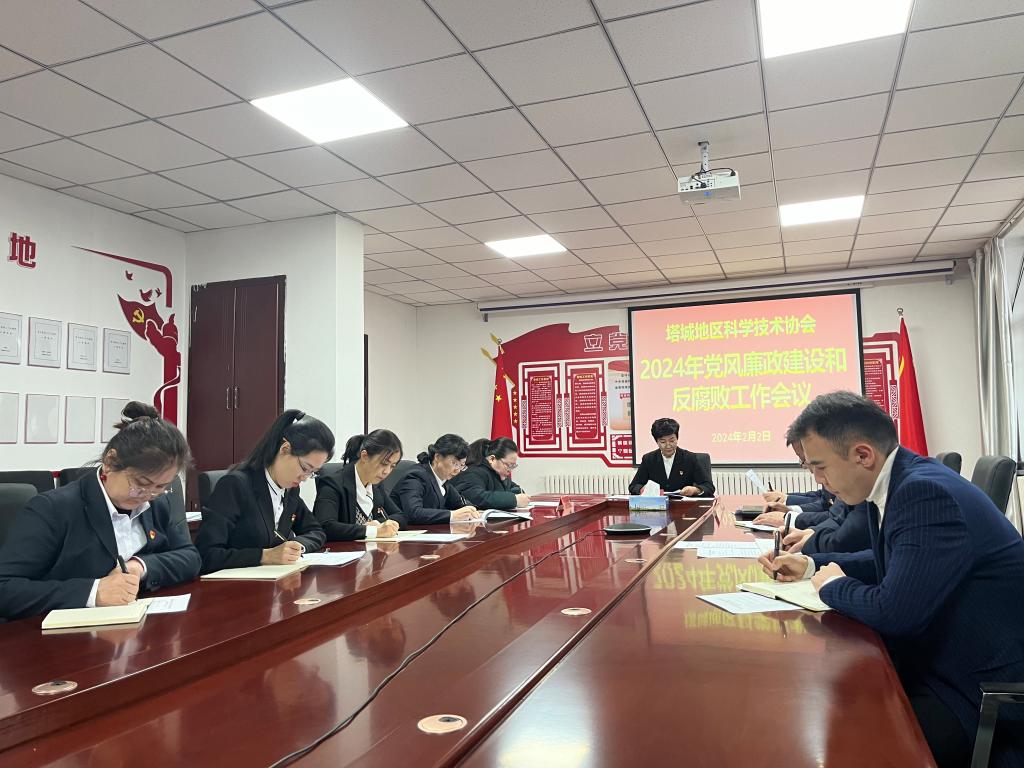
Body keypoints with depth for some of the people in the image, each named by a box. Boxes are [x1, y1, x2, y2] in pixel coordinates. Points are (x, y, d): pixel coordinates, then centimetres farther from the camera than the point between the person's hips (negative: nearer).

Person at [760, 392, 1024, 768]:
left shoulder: (927, 492, -26)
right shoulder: (899, 482, 4)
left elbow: (894, 611, -31)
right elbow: (889, 562, 21)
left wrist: (833, 586, -11)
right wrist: (811, 565, 10)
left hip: (984, 695, -9)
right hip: (939, 661, 9)